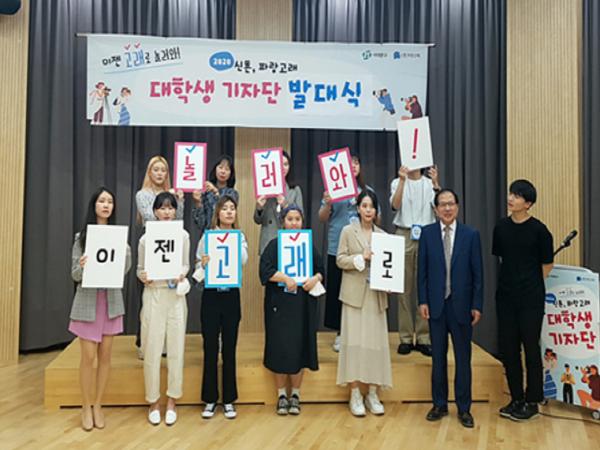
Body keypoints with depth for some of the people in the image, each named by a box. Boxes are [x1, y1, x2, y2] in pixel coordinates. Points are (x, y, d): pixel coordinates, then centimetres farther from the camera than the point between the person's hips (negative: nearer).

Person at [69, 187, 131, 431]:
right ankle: (86, 407, 16)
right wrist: (81, 267, -25)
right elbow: (75, 275, -3)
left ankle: (98, 405, 19)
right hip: (87, 302, -2)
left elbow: (125, 269, -2)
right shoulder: (82, 237, 0)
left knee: (105, 355, 7)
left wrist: (126, 250, -20)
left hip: (111, 301, 2)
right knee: (88, 357, 0)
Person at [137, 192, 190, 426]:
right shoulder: (146, 237, 0)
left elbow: (186, 264, 9)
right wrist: (143, 277, -15)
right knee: (152, 349, 1)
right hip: (153, 295, -1)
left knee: (176, 349, 4)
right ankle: (153, 402, 17)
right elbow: (140, 269, 6)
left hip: (176, 295, 1)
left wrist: (181, 274, -11)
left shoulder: (183, 235, 3)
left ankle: (172, 402, 18)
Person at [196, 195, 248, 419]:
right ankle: (210, 399, 18)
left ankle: (229, 400, 19)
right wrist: (203, 264, -21)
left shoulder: (240, 237, 5)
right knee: (210, 348, 4)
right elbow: (197, 265, 0)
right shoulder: (207, 236, 0)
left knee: (229, 348, 7)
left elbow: (244, 261, -12)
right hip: (211, 294, -1)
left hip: (231, 295, 1)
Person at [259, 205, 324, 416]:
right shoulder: (274, 244, 2)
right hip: (279, 303, -2)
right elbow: (265, 270, -9)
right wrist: (285, 278, -22)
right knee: (280, 347, -1)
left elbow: (321, 270, 9)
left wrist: (315, 279, -12)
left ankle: (295, 394, 16)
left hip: (303, 304, 2)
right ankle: (281, 394, 13)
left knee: (300, 347, 3)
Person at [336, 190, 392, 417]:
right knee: (354, 341, -3)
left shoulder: (382, 235, 10)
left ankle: (372, 394, 13)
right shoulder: (348, 231, 4)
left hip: (375, 295, 3)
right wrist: (361, 257, -15)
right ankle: (355, 395, 5)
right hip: (354, 294, -2)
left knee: (375, 341, 2)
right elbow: (340, 260, -1)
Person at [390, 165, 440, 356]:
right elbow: (395, 206, -10)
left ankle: (423, 338, 9)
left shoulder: (430, 183, 9)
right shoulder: (397, 182, 7)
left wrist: (435, 183, -18)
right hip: (404, 235, -1)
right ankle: (406, 337, 9)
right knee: (404, 288, 1)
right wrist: (402, 180, -17)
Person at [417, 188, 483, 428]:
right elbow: (422, 269, 2)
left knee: (463, 358, 8)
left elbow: (478, 272, 0)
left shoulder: (471, 235, -1)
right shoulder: (427, 233, 1)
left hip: (461, 305, -1)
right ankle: (439, 404, 25)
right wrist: (423, 300, -3)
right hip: (436, 304, 1)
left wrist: (477, 305, -4)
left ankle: (464, 408, 21)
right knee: (438, 356, 11)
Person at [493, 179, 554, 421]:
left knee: (531, 348, 4)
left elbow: (547, 265, 0)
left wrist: (531, 285, 6)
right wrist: (512, 280, 11)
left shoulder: (538, 230, -9)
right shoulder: (501, 227, 3)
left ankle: (532, 401, 19)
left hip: (531, 299, -4)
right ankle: (516, 398, 24)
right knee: (507, 348, 9)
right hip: (506, 296, 4)